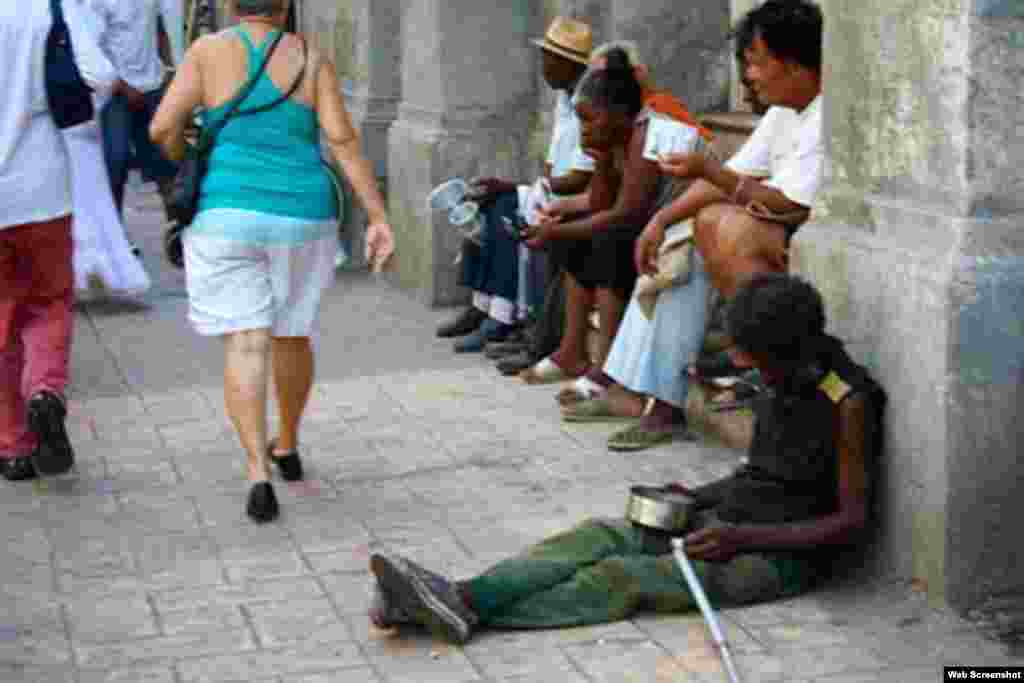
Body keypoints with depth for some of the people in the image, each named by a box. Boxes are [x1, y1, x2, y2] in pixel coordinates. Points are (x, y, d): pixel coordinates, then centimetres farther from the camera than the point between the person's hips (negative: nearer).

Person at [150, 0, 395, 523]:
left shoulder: (209, 50, -3)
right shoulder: (311, 60, 1)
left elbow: (163, 128, -9)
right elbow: (344, 141, -9)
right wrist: (380, 220, -10)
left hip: (229, 219, -2)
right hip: (301, 221, 2)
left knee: (245, 347, -3)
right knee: (290, 333, 22)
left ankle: (259, 476, -17)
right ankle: (287, 447, 38)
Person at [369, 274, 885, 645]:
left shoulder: (848, 403, -15)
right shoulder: (782, 383, 10)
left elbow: (854, 523, -16)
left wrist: (747, 536, -22)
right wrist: (700, 497, 6)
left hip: (783, 554, -8)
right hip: (725, 520, 8)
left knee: (624, 577, -26)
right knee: (598, 537, -17)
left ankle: (468, 608, -40)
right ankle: (455, 598, -34)